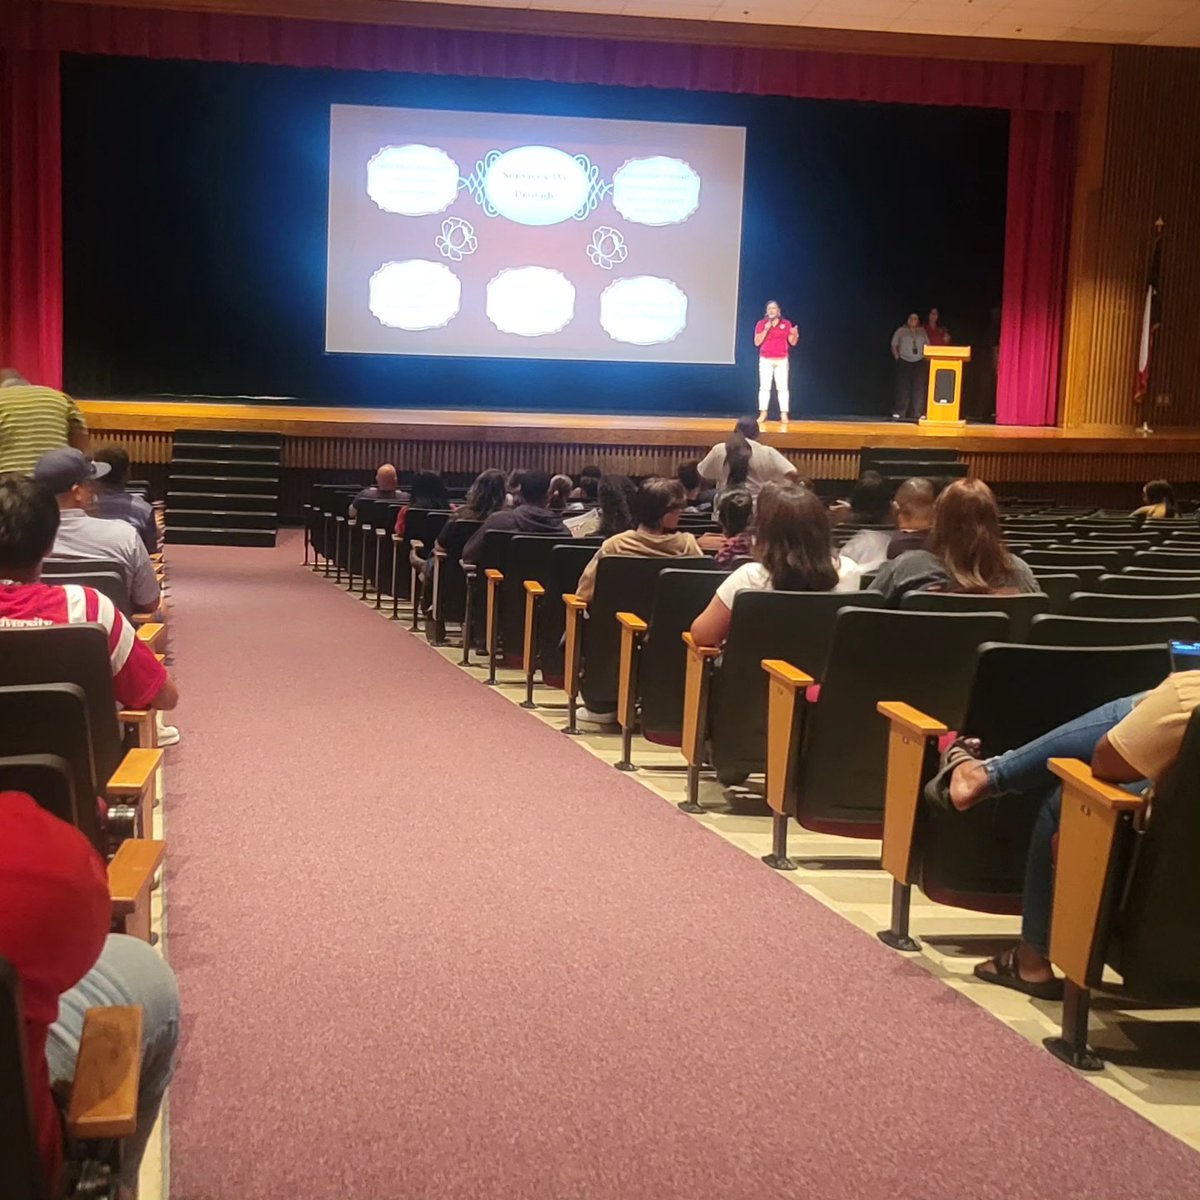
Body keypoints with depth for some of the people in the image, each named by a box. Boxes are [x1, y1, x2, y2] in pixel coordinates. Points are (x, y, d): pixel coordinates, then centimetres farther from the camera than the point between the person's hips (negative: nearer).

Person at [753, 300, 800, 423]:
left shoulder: (786, 324, 4)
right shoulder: (761, 324, 2)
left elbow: (793, 343, 5)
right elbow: (757, 342, -5)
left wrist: (795, 335, -17)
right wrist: (766, 330, -15)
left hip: (781, 360, 0)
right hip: (765, 360, 0)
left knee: (783, 387, -5)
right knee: (765, 387, -3)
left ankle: (784, 415, -7)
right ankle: (763, 413, 1)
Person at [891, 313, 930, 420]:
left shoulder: (922, 332, 12)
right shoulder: (901, 331, 5)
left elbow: (927, 346, 14)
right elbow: (894, 345, 7)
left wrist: (926, 358, 4)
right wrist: (897, 358, 0)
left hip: (920, 363, 2)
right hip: (904, 362, -2)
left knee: (919, 388, -3)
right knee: (903, 388, -7)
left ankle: (917, 413, 1)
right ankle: (899, 413, -6)